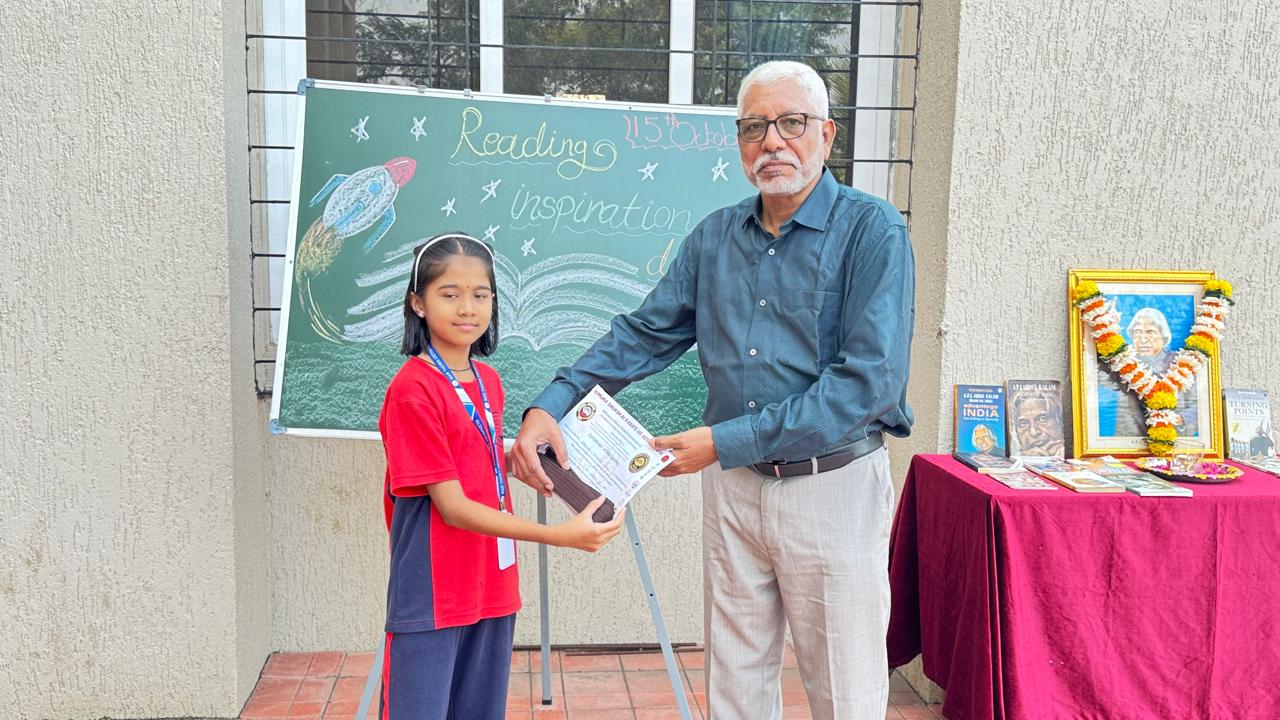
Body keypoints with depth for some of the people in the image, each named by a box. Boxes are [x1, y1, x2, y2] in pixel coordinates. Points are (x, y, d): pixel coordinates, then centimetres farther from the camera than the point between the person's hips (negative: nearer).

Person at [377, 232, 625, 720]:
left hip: (492, 589, 7)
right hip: (431, 599, -7)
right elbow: (452, 506, -19)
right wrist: (560, 535, -24)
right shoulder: (412, 390, -17)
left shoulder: (489, 381, 6)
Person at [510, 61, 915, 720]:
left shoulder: (872, 231, -11)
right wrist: (549, 407, -7)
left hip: (832, 488, -5)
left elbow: (870, 380, -19)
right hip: (732, 488, 5)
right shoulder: (715, 236, 7)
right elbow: (642, 334, 8)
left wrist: (728, 441, -20)